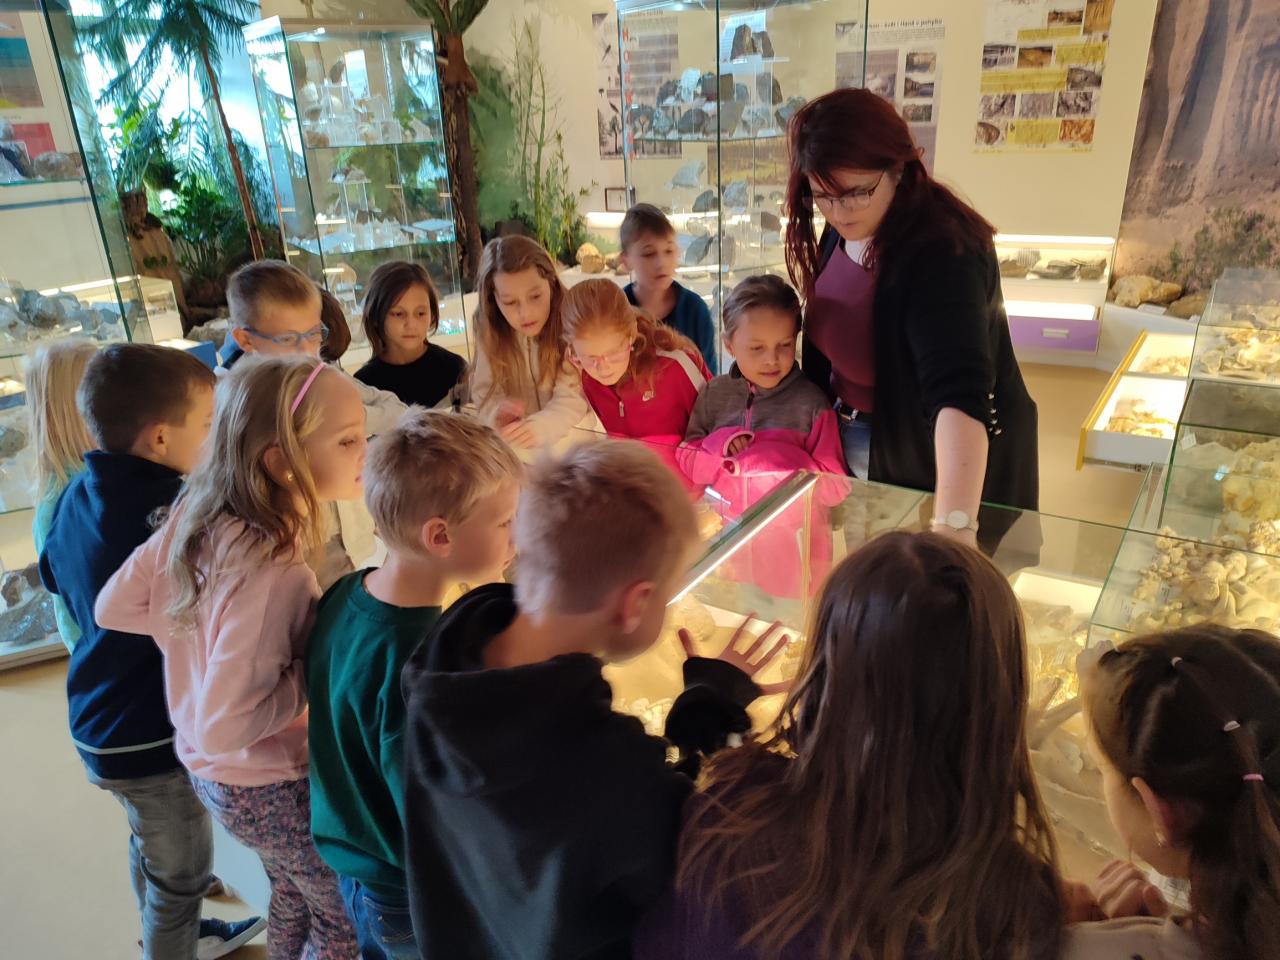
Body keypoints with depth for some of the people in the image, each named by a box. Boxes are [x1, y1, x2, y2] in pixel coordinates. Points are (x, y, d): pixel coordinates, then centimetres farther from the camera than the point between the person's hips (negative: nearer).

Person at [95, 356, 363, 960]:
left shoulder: (196, 515, -11)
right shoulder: (271, 573, -36)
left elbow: (112, 607, 1)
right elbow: (225, 725, -33)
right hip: (267, 790, -7)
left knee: (293, 898, 31)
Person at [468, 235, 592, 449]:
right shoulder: (490, 334, -2)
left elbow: (574, 399, -19)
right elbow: (484, 392, -1)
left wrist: (538, 428, -38)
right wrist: (497, 413, -24)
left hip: (570, 439, -3)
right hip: (513, 446, 3)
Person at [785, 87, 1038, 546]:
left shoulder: (940, 251, -30)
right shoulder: (844, 228, -6)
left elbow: (959, 393, -43)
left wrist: (954, 523, -54)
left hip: (935, 462, -6)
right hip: (852, 442, 7)